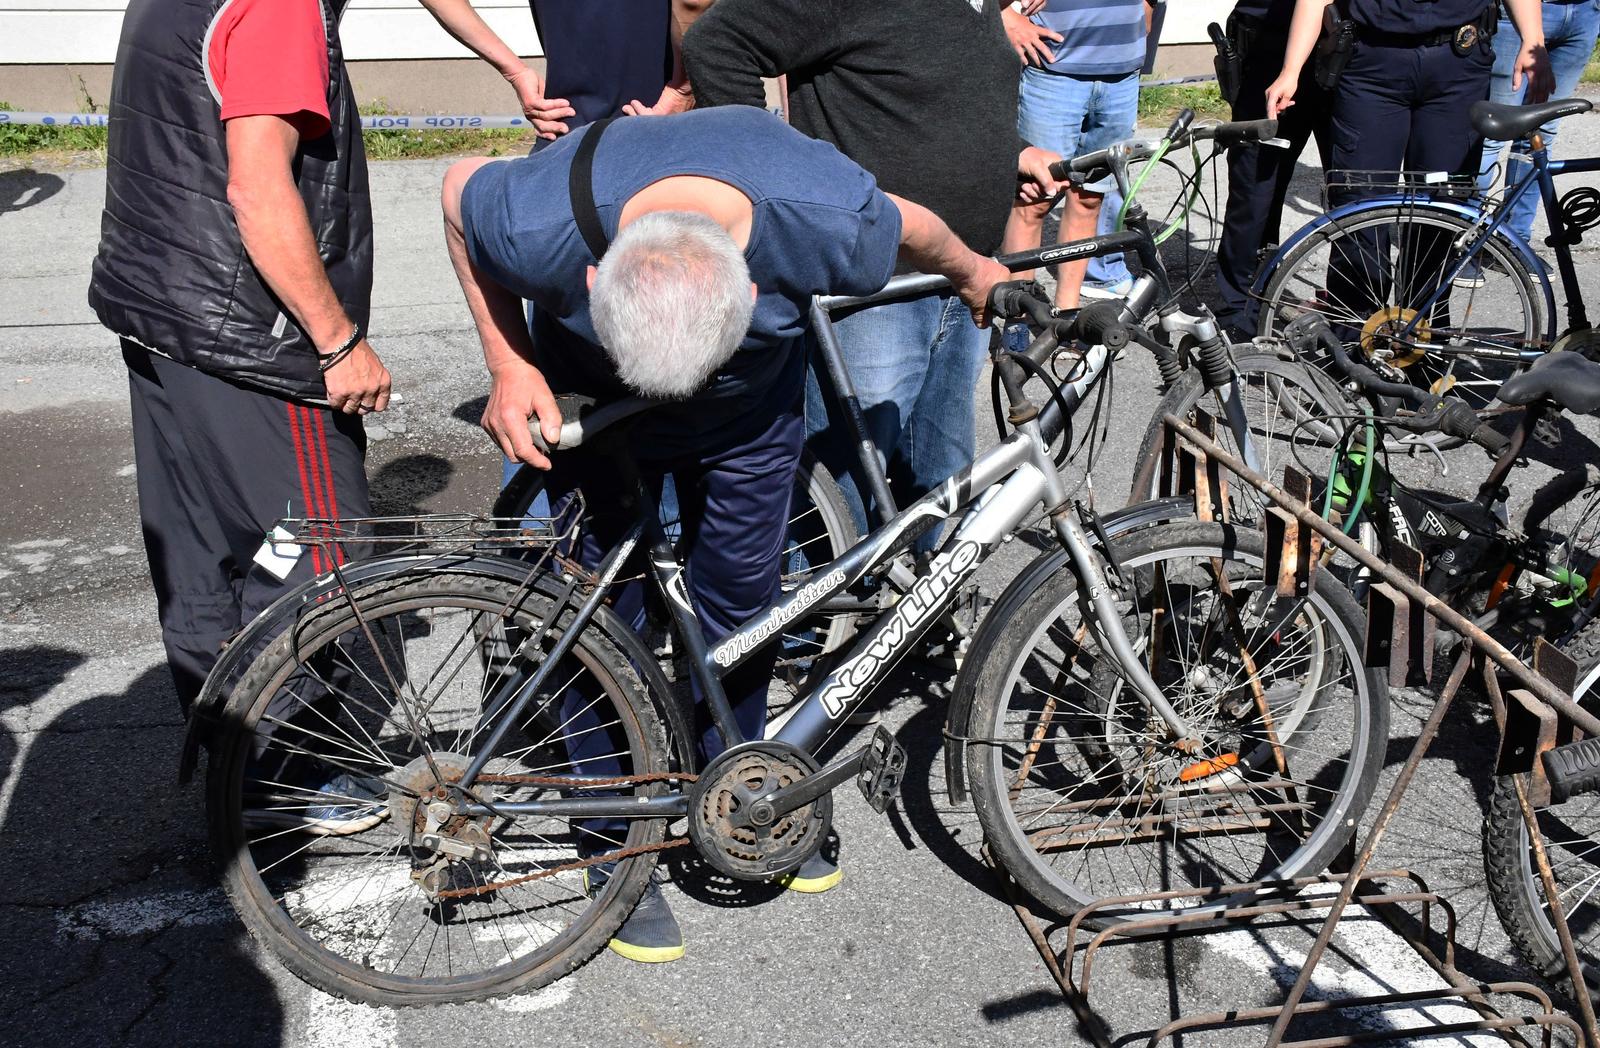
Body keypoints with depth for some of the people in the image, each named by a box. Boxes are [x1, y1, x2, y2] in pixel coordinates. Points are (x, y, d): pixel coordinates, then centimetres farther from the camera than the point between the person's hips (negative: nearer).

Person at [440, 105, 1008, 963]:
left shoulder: (827, 223, -38)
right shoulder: (543, 226, -39)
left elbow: (912, 229, -14)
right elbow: (459, 188, -15)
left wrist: (977, 276, 7)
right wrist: (509, 367, -19)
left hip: (753, 404, 1)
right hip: (590, 400, 0)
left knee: (741, 600, 8)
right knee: (607, 610, 0)